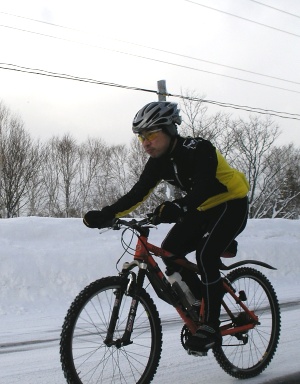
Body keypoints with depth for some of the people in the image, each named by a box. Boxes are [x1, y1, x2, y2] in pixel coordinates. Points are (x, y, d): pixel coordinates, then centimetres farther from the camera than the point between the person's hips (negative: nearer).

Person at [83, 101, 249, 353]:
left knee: (205, 255, -26)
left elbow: (203, 187, -43)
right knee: (170, 250, -9)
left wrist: (177, 208, -61)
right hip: (204, 209, 8)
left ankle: (211, 327, -14)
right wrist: (105, 216, -21)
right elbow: (137, 194, -8)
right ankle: (203, 303, 8)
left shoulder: (198, 150, -27)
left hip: (231, 205, -7)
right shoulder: (159, 161, -5)